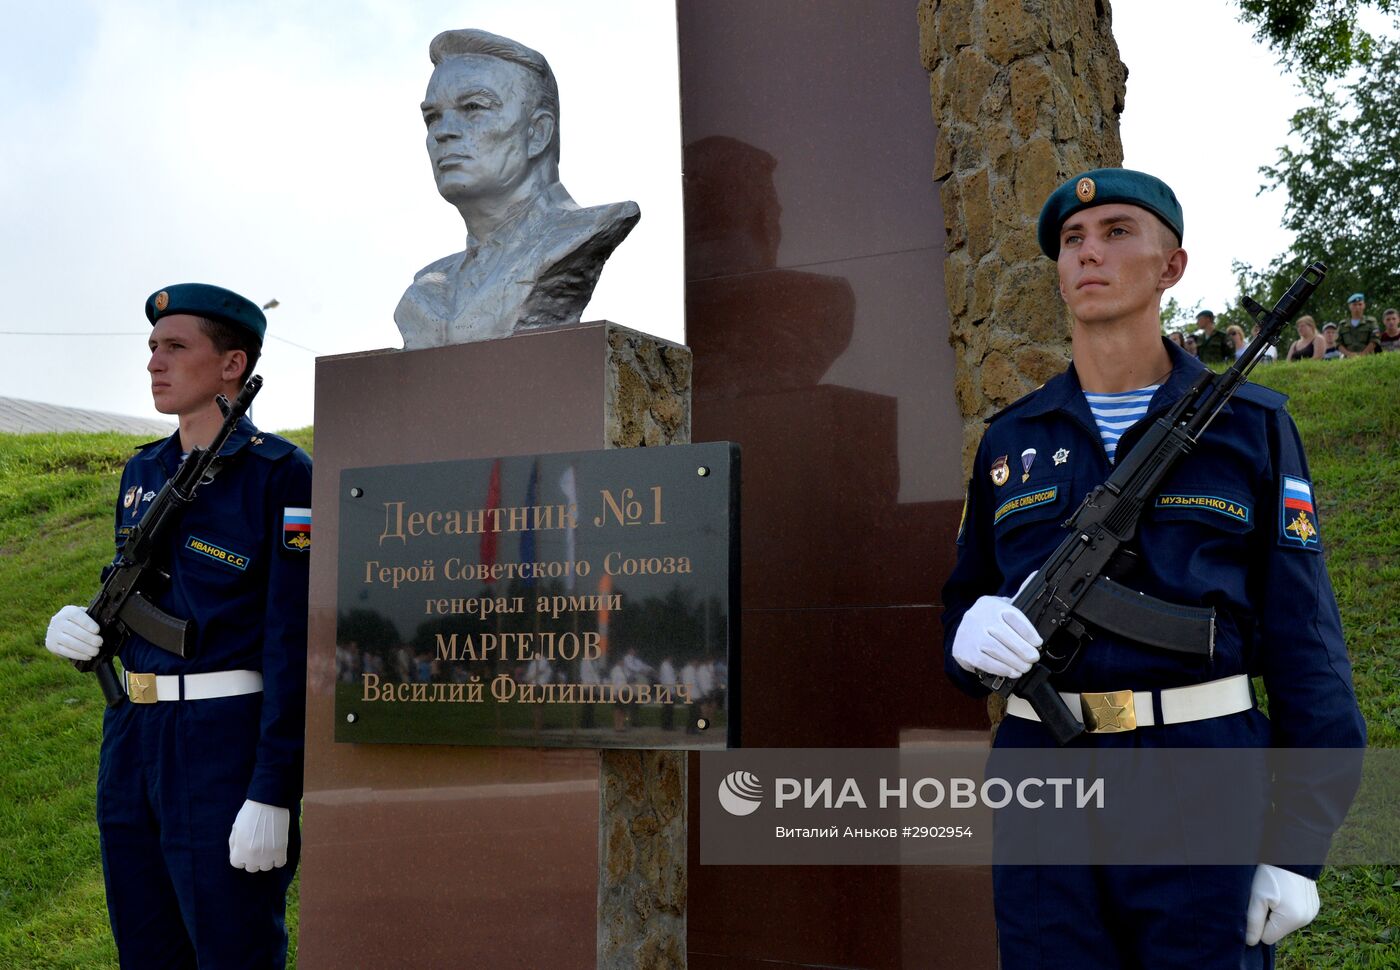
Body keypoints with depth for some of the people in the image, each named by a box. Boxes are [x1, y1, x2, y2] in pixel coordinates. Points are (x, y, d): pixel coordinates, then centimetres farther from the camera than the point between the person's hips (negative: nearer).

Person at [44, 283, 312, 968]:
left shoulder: (281, 475, -11)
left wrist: (271, 795, -19)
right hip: (132, 735, 7)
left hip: (226, 748, -7)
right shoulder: (142, 472, 12)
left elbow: (294, 640, -15)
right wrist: (84, 627, -1)